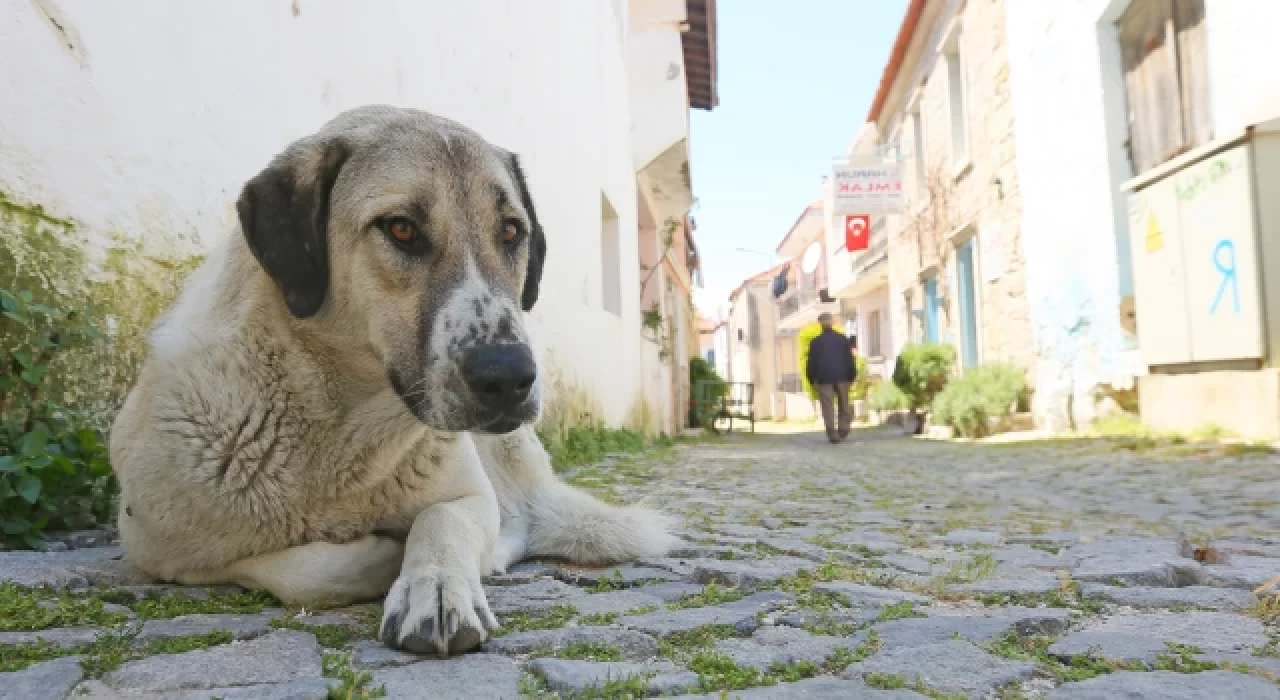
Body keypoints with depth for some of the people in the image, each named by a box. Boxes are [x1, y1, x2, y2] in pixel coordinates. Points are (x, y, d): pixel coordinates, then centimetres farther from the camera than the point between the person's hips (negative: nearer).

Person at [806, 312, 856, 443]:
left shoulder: (815, 342, 0)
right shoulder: (843, 339, 7)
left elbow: (811, 362, 0)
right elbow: (850, 360, 5)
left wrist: (811, 379, 9)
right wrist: (851, 376, 11)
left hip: (824, 378, -2)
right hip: (841, 376, 2)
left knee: (828, 406, -3)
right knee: (843, 403, 15)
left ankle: (833, 433, -11)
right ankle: (843, 429, 12)